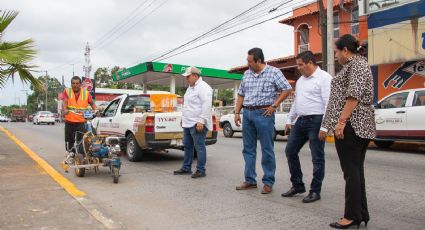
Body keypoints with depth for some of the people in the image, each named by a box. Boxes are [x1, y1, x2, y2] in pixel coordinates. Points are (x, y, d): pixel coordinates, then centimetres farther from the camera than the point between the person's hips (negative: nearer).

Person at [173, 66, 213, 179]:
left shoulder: (203, 87, -13)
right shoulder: (190, 87, 18)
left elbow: (206, 105, -21)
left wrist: (201, 121, -24)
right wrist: (183, 118, 24)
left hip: (197, 124, -10)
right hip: (188, 123, 10)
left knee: (199, 147, -4)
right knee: (187, 146, 15)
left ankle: (201, 170, 4)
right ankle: (186, 168, 25)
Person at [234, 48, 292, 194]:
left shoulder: (274, 72, -3)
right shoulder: (247, 74, 13)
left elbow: (287, 89, -5)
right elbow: (241, 95, 17)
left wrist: (274, 106, -10)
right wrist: (237, 112, 9)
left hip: (263, 114, -6)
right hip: (247, 113, 6)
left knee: (267, 149, -1)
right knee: (248, 149, 9)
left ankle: (268, 182, 9)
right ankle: (250, 180, 19)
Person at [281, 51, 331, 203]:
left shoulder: (324, 77, -8)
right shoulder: (300, 80, 18)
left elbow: (328, 103, -15)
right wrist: (290, 120, 21)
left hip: (316, 121, -8)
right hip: (300, 121, 9)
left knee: (317, 157, 1)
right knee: (290, 151, 10)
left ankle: (315, 191, 13)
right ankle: (297, 185, 23)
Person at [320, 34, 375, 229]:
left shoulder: (356, 64, -6)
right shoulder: (357, 64, 25)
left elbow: (354, 96, -19)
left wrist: (341, 121, -23)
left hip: (351, 125, -10)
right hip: (362, 125, 10)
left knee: (351, 171, -7)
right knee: (356, 170, 11)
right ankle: (361, 214, 16)